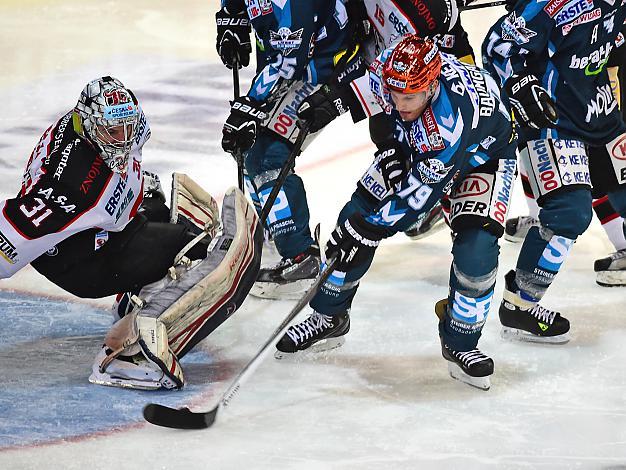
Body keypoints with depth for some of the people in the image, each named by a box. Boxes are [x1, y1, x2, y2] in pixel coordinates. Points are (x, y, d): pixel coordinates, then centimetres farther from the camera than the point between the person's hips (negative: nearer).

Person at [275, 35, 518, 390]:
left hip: (483, 152, -6)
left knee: (476, 250, -23)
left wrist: (371, 228, -35)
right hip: (415, 143, 6)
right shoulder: (387, 71, -29)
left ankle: (461, 343, 1)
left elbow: (421, 191, -38)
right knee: (356, 214, -4)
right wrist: (389, 143, -10)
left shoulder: (451, 119, -45)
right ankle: (329, 318, 13)